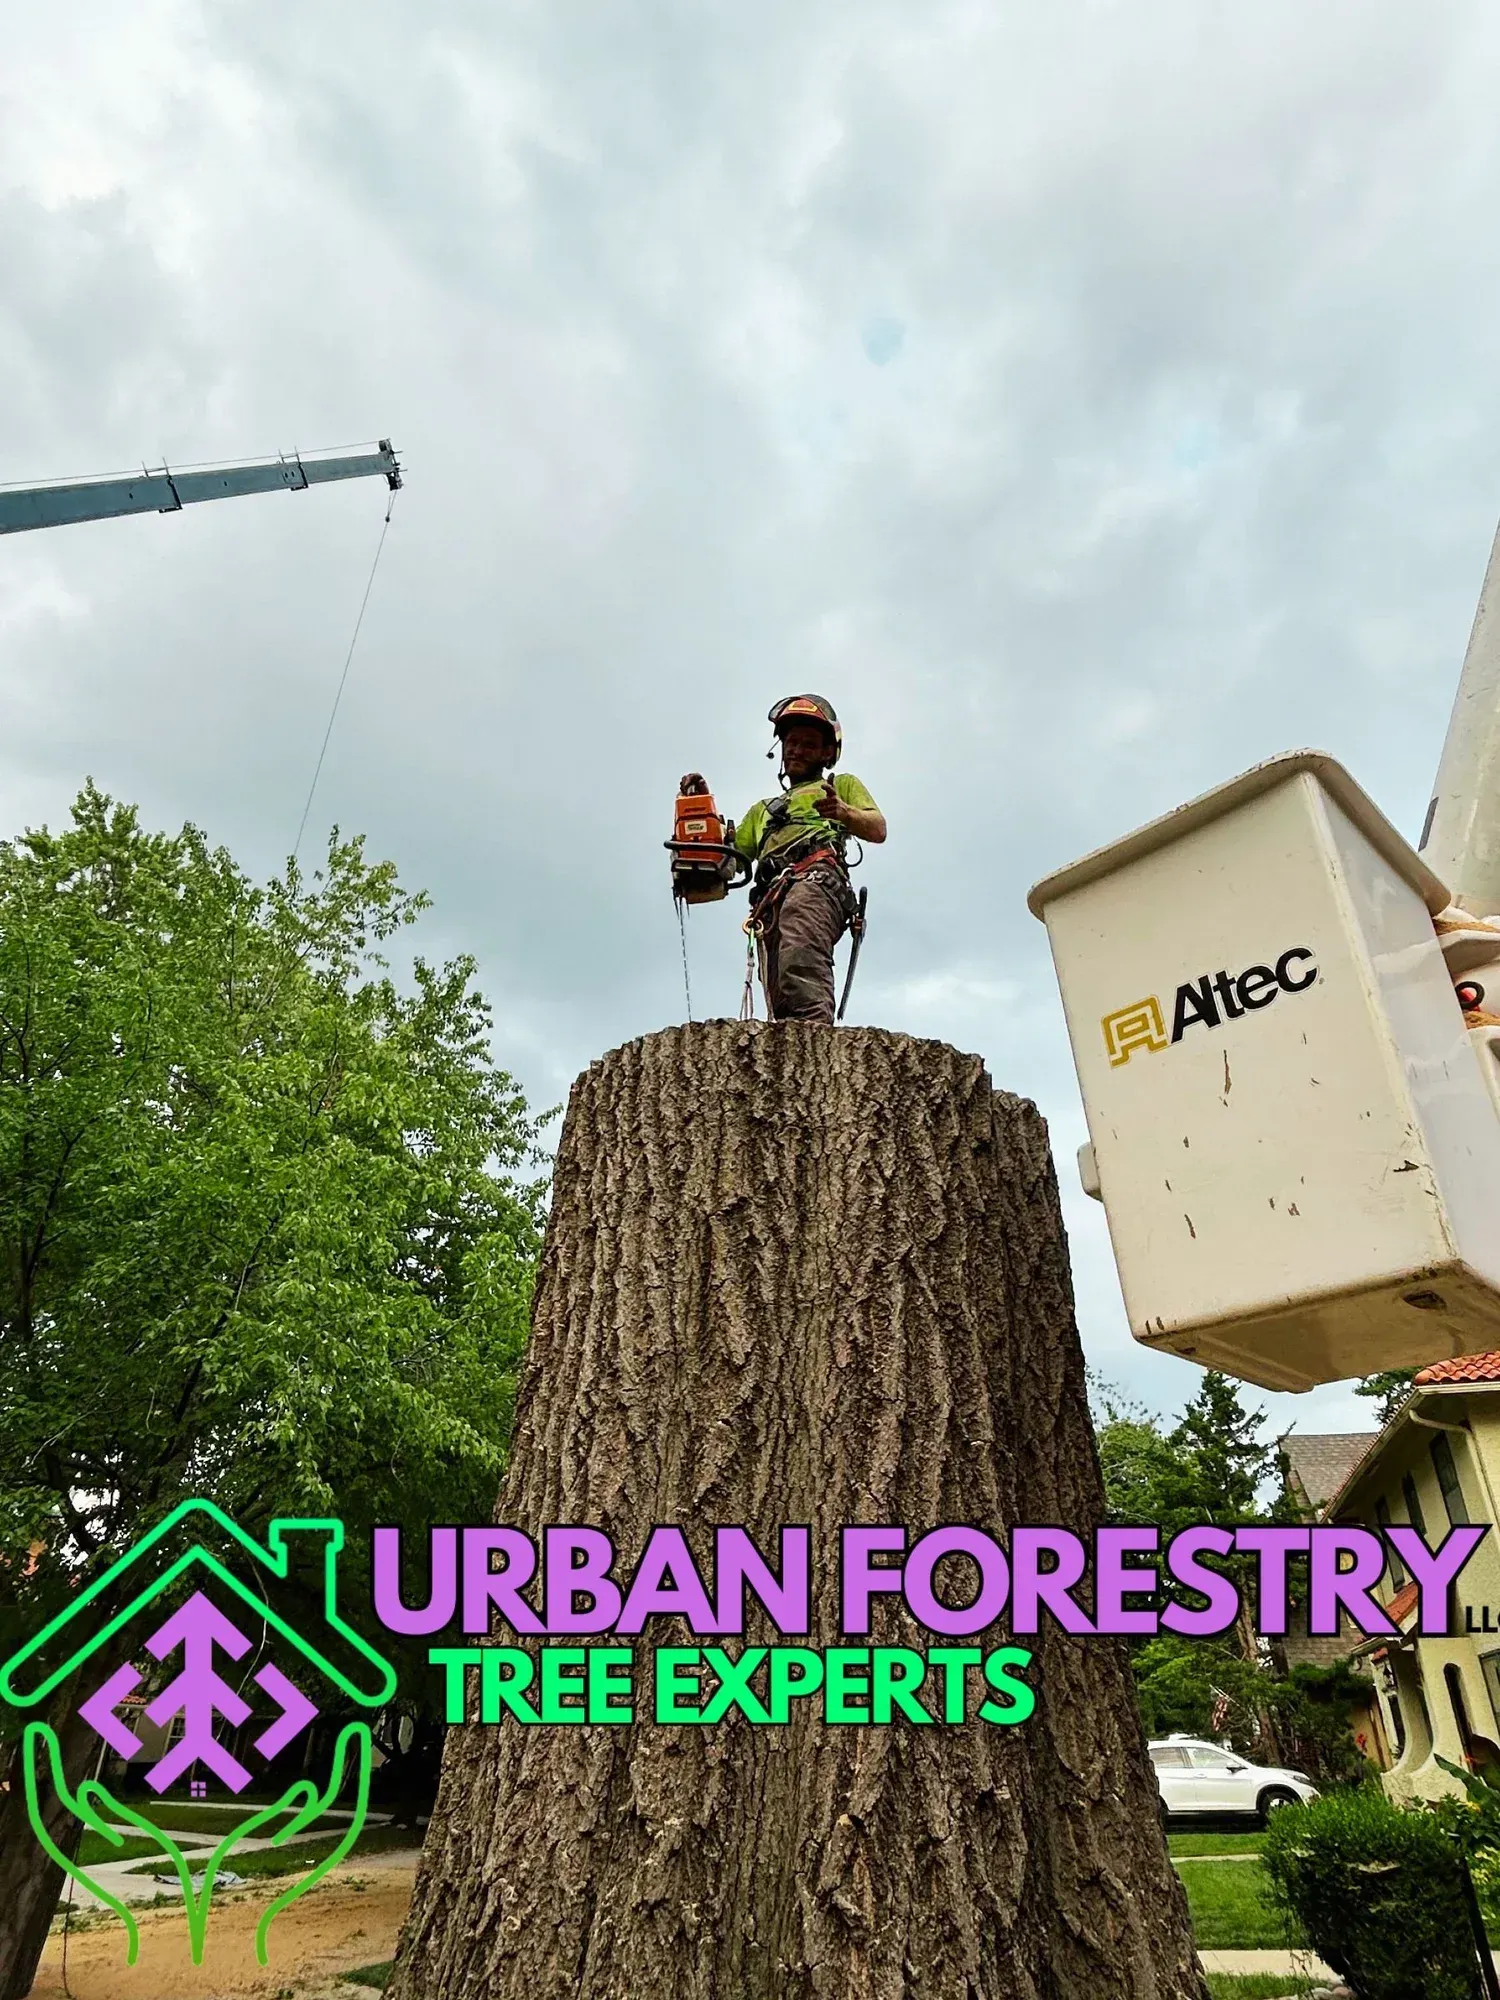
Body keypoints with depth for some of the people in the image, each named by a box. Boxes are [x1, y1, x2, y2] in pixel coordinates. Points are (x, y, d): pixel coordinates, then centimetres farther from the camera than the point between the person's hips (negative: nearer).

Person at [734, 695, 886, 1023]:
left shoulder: (842, 784, 31)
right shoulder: (763, 810, 45)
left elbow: (877, 830, 12)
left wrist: (844, 812, -10)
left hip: (816, 877, -5)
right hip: (770, 902, 5)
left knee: (802, 967, -37)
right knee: (782, 1007, -19)